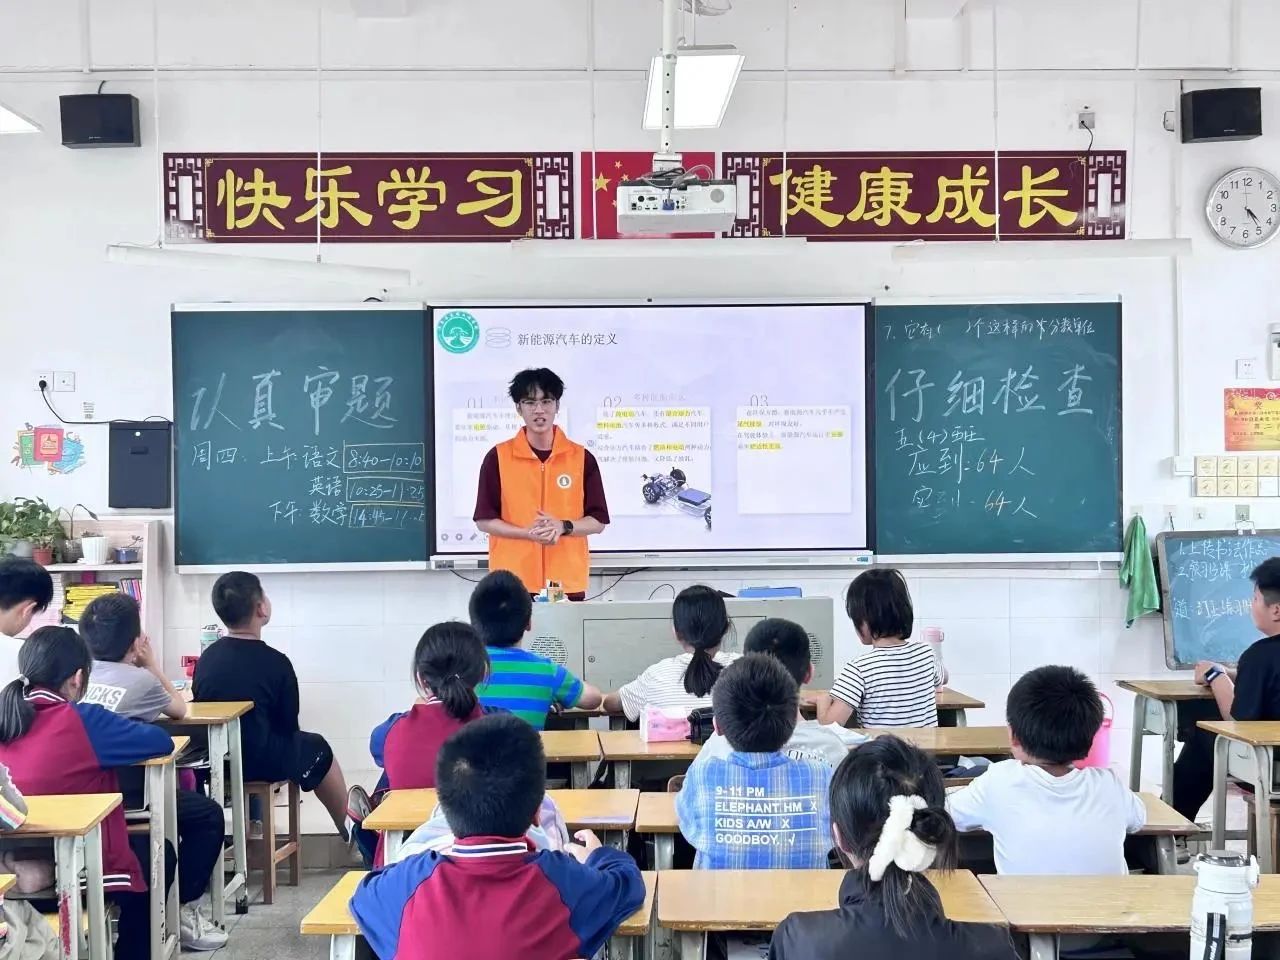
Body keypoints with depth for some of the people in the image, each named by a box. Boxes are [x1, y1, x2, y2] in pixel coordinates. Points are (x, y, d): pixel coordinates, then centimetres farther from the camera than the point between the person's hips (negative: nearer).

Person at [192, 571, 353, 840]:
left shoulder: (206, 658, -3)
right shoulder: (275, 663, -16)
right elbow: (288, 727, -6)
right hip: (260, 762, -5)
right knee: (317, 748, 21)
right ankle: (349, 835, 38)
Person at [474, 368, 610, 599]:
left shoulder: (582, 458, 4)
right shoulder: (497, 457, 1)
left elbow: (598, 522, 5)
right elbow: (484, 520, 0)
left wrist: (563, 526, -14)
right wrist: (528, 533, -14)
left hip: (567, 583, 1)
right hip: (513, 584, -1)